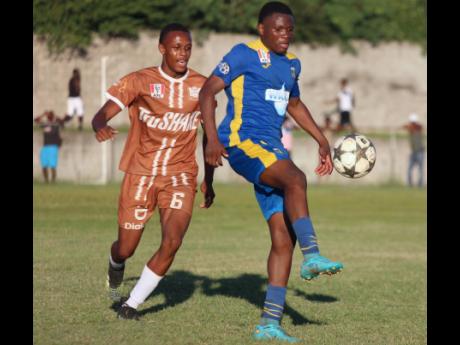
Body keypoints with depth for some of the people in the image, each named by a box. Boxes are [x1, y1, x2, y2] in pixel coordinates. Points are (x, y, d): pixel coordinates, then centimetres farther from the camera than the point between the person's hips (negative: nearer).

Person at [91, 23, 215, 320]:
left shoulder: (201, 86, 2)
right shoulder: (140, 81, -6)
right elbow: (102, 115, -14)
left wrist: (208, 181, 13)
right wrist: (101, 127, -39)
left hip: (180, 176, 1)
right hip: (140, 173, -1)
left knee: (172, 242, -19)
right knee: (126, 249, 4)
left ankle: (132, 303, -3)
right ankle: (116, 268, 44)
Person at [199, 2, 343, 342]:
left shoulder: (291, 63, 20)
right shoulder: (245, 54, -2)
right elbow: (208, 91, -7)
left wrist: (322, 140, 30)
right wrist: (212, 138, -19)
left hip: (272, 150, 7)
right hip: (242, 141, -7)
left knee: (284, 239, -3)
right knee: (296, 179, -36)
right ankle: (312, 257, -38)